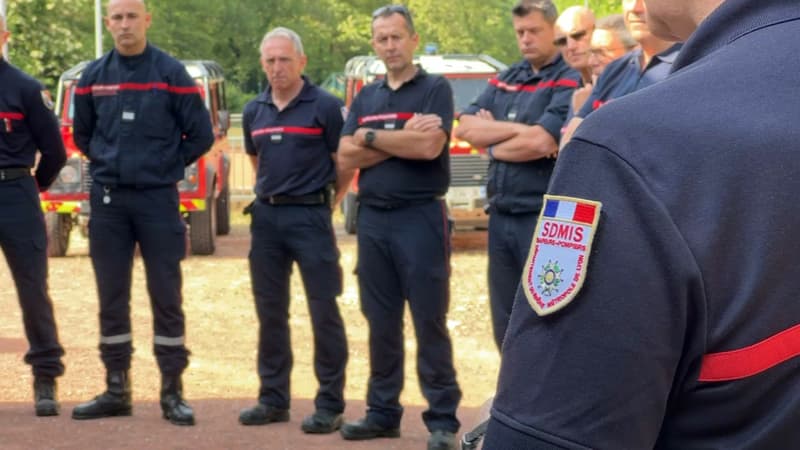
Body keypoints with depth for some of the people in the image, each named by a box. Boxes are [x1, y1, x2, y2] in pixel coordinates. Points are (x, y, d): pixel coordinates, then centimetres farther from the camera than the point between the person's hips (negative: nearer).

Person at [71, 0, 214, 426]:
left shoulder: (171, 72, -3)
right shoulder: (93, 75, 6)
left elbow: (201, 134, 1)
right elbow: (82, 134, 20)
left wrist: (166, 166, 4)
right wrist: (108, 165, 13)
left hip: (157, 199, -3)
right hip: (107, 199, 3)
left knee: (166, 296, -1)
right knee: (111, 296, 7)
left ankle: (172, 393, 5)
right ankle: (116, 389, 15)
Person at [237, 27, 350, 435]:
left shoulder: (324, 107, -6)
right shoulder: (254, 111, 10)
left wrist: (323, 200, 4)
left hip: (310, 217, -5)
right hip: (266, 217, 6)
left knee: (324, 311, -3)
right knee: (270, 312, 10)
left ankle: (329, 405, 3)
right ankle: (273, 398, 19)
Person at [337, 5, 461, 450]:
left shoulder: (436, 88, -1)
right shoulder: (365, 98, 14)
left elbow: (429, 147, -17)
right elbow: (346, 156, 2)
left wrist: (372, 137, -6)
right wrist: (403, 138, -9)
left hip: (421, 217, -5)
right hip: (373, 219, 5)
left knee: (430, 323, -3)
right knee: (381, 323, 10)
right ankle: (383, 412, 18)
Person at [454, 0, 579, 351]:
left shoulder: (568, 82, -7)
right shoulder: (504, 80, 14)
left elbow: (541, 142, -19)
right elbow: (465, 128, 4)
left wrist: (493, 143, -3)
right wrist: (517, 129, -8)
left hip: (544, 218, -7)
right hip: (501, 216, 7)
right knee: (506, 325, 13)